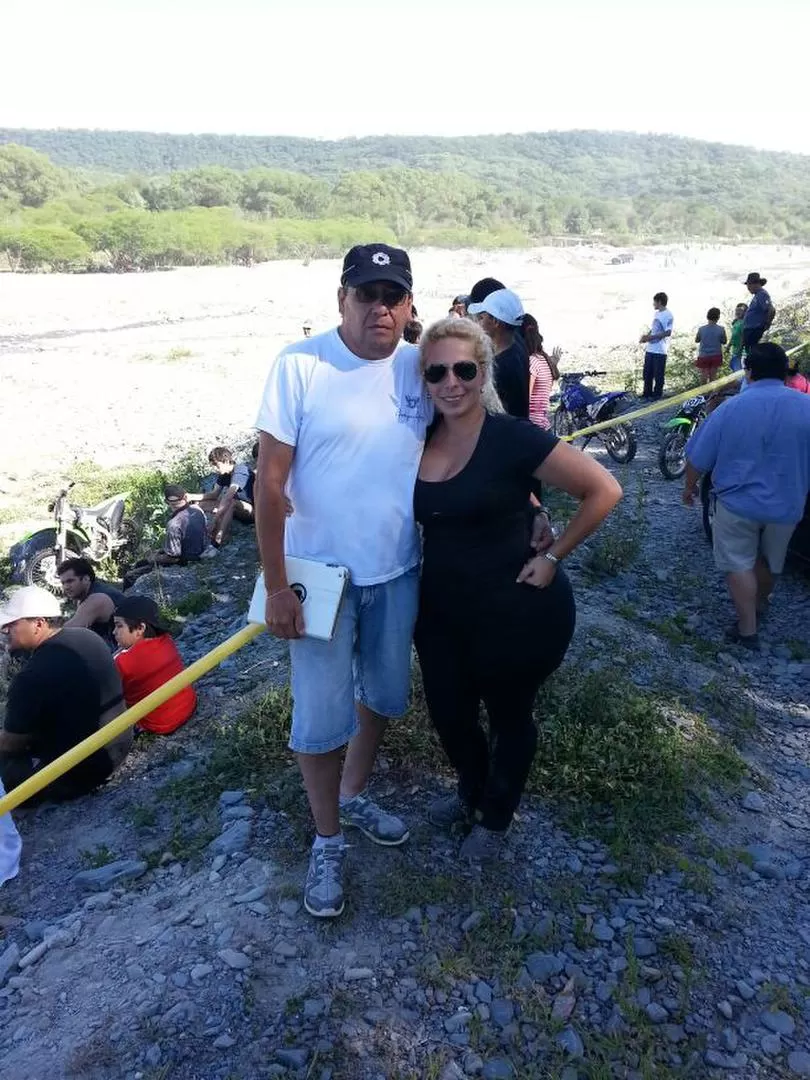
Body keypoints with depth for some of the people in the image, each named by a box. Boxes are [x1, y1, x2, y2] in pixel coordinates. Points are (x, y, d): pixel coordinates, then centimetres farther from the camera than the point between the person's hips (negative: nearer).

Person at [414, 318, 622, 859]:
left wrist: (552, 557, -14)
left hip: (516, 614, -5)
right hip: (442, 610, 6)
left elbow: (604, 490, -16)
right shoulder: (420, 438, -2)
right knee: (448, 712, 20)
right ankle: (471, 793, 53)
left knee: (509, 717, 17)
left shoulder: (511, 437, -19)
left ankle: (495, 818, 45)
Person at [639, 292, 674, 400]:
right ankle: (647, 394, 21)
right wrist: (646, 336, 3)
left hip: (660, 350, -8)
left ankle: (657, 395, 10)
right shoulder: (656, 314, 15)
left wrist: (651, 337, -19)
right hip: (650, 349, 8)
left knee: (658, 375, 1)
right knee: (647, 373, 11)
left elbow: (668, 333, -18)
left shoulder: (668, 315, -12)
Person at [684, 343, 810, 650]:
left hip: (738, 502, -3)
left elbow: (698, 458, -7)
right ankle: (759, 605, 45)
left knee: (739, 564, 8)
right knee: (769, 562, 23)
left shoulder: (731, 407, -12)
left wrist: (690, 486, 10)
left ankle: (747, 630, 8)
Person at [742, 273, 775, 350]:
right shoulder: (757, 296, 18)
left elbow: (772, 310, -26)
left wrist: (766, 325, -16)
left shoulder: (762, 295, -15)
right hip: (749, 331, 11)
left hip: (754, 332, -11)